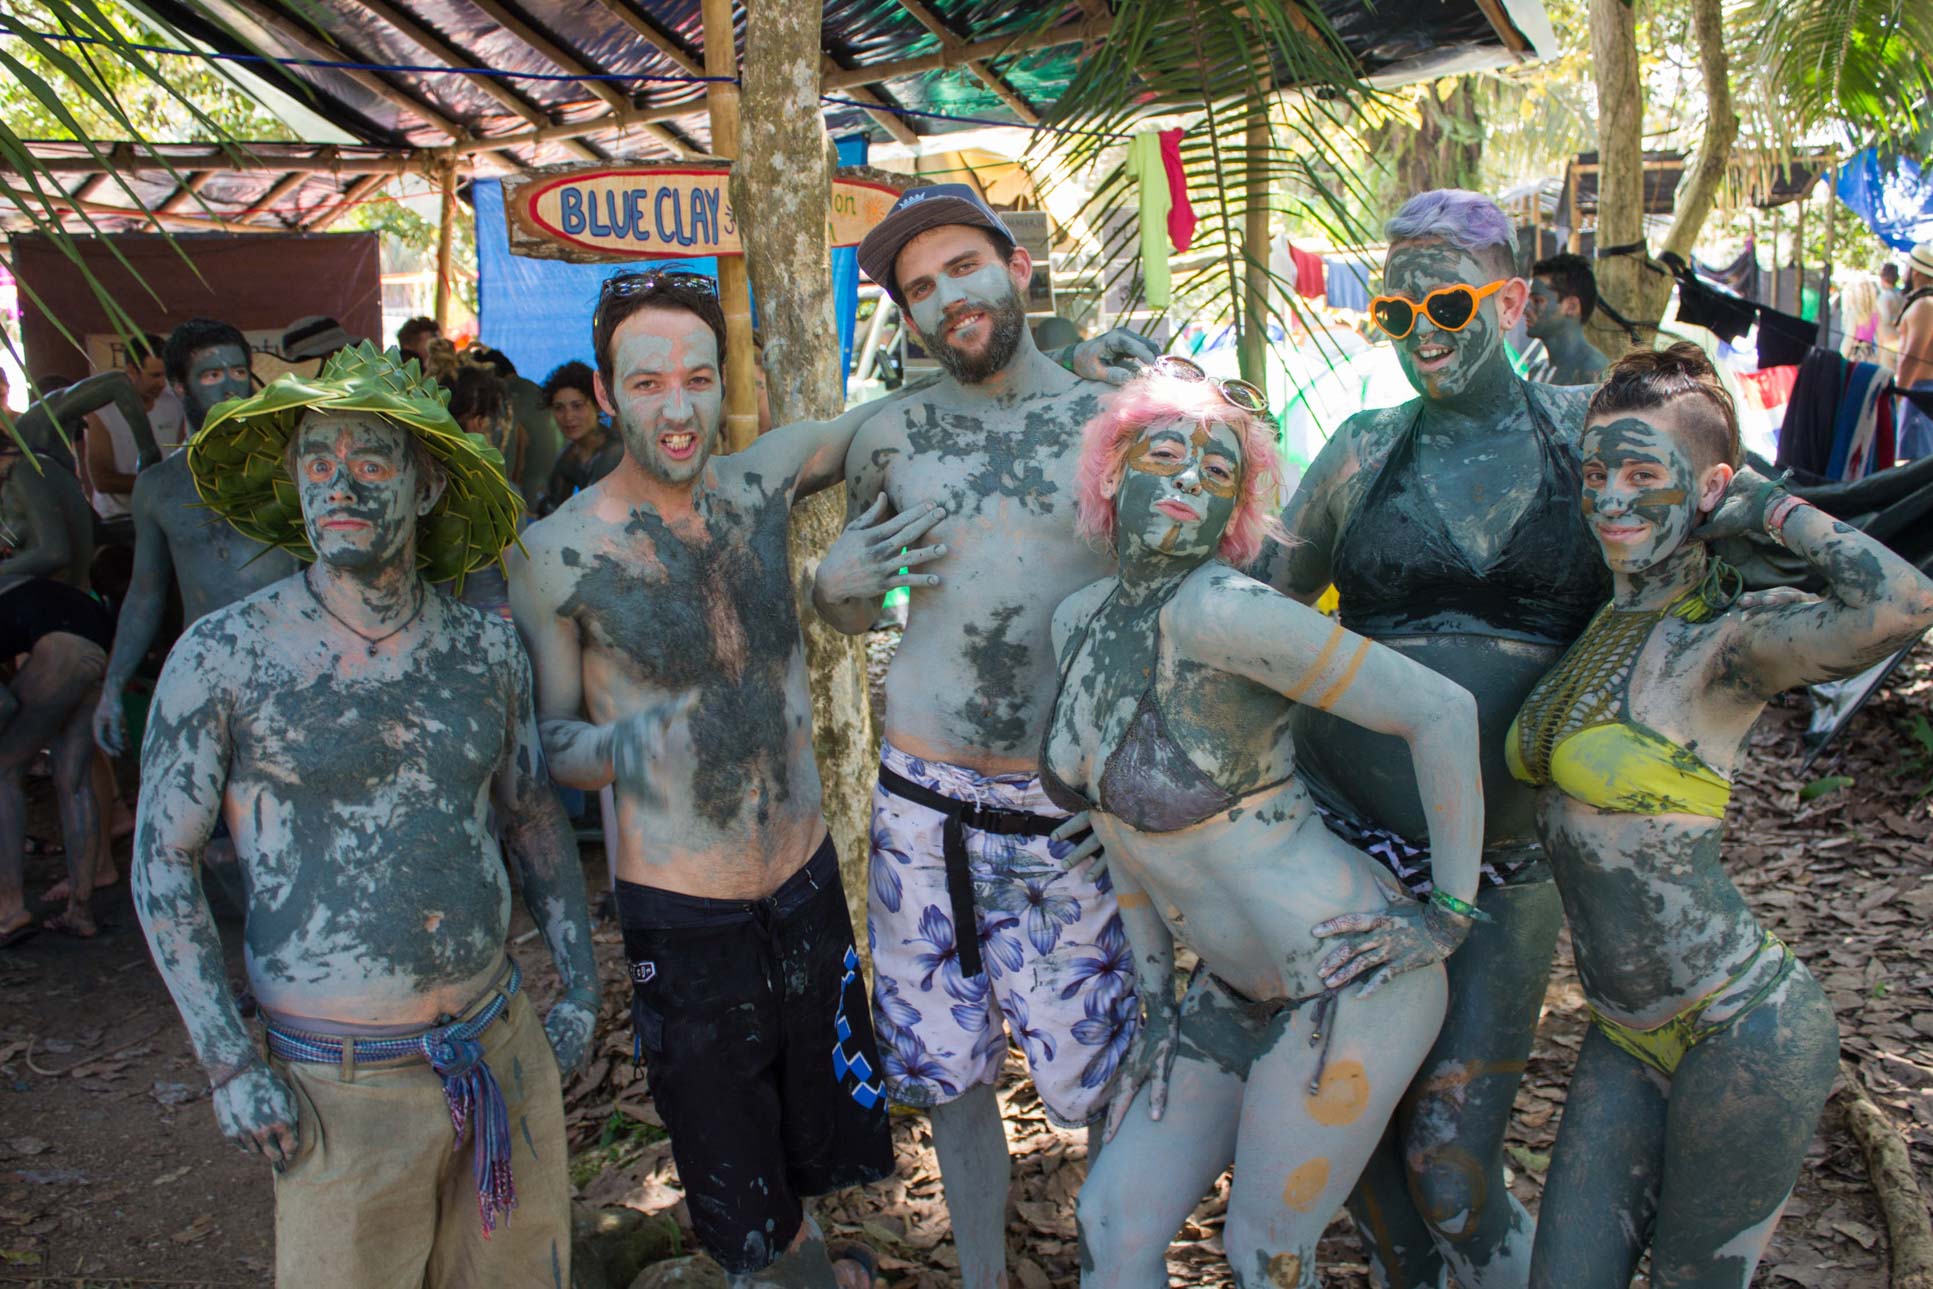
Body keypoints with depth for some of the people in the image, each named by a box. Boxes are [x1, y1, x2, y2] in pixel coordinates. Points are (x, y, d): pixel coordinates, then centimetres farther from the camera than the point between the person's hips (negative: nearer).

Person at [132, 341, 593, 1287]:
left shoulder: (487, 649, 1)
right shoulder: (223, 656, -9)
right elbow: (162, 860, -4)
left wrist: (581, 988, 11)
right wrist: (227, 1063, -8)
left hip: (505, 1049, 4)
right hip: (342, 1085, -3)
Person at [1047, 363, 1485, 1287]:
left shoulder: (1219, 608, -23)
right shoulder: (1080, 620, 2)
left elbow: (1443, 711, -24)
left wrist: (1450, 915, -15)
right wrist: (1158, 1001, 13)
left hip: (1348, 980, -7)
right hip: (1238, 991, 7)